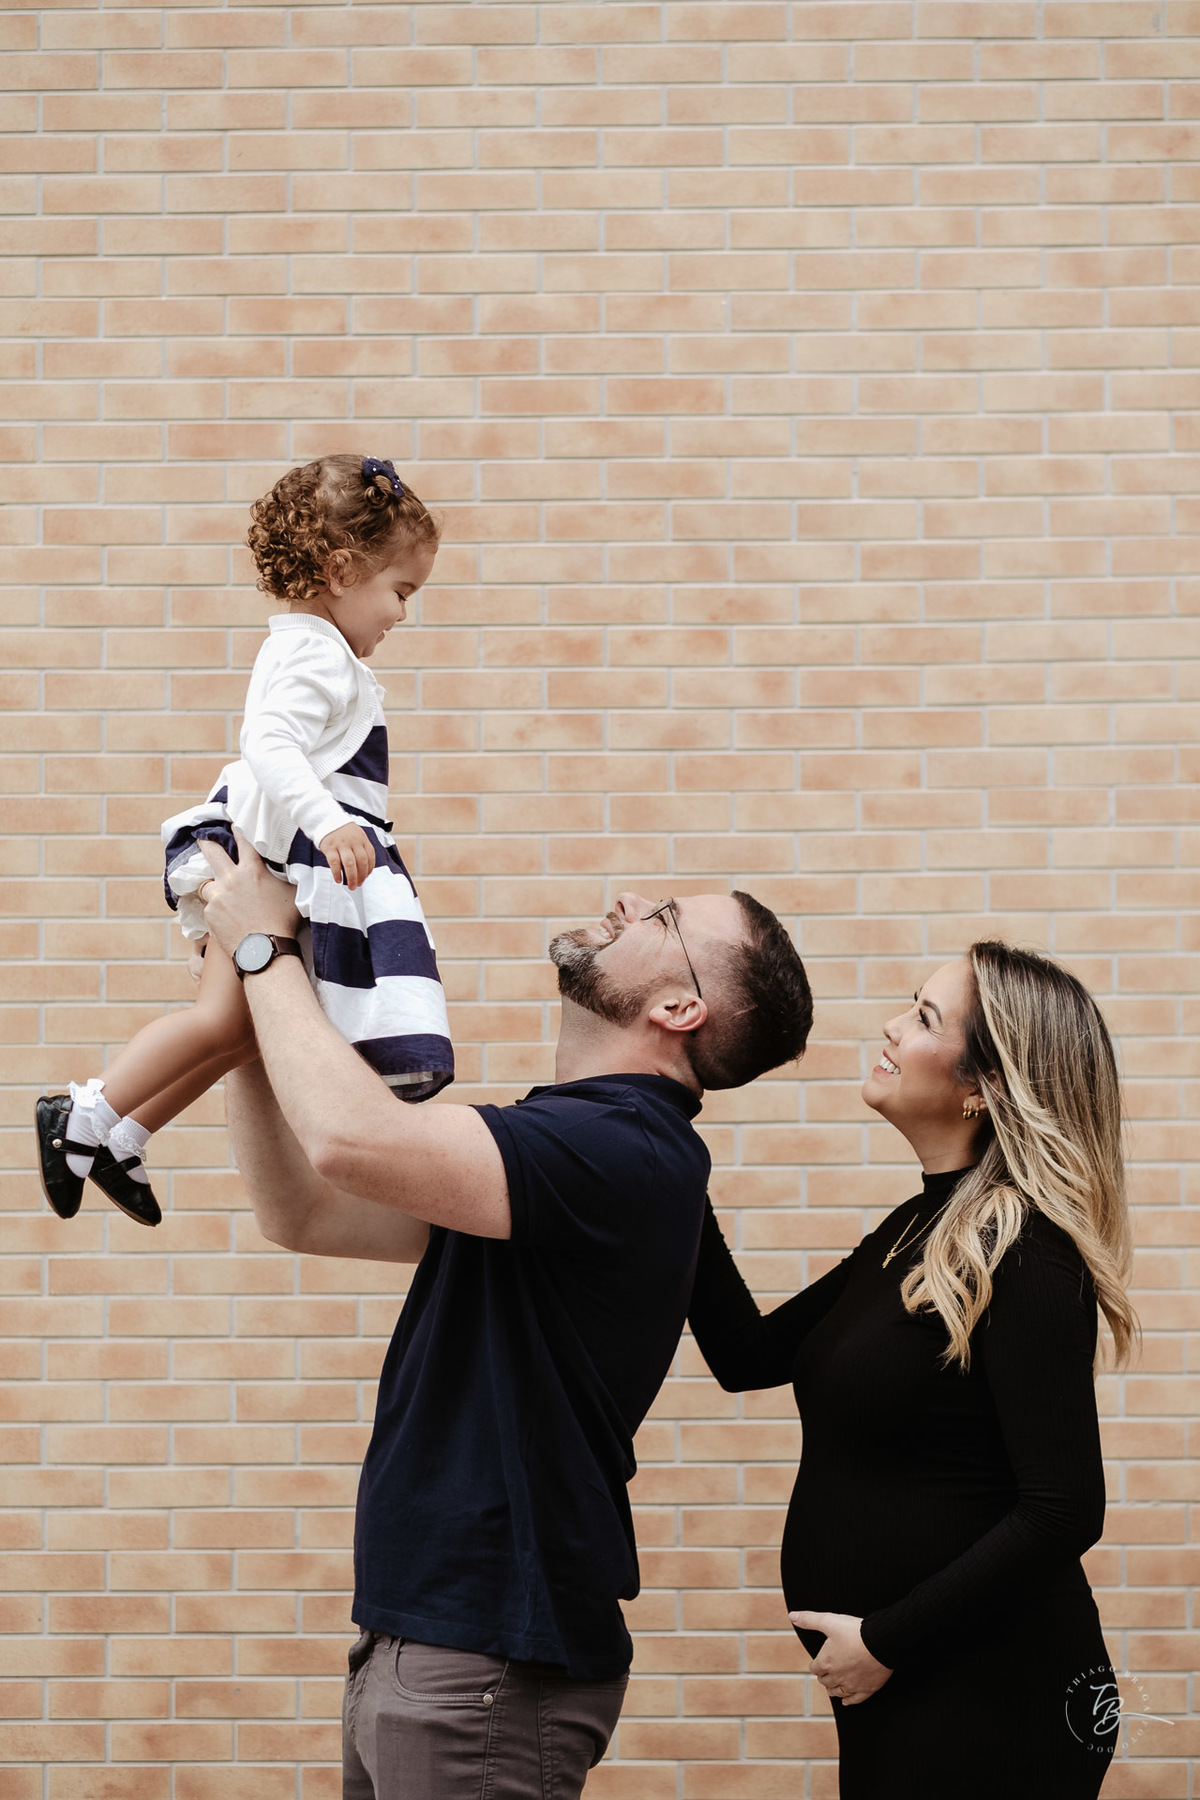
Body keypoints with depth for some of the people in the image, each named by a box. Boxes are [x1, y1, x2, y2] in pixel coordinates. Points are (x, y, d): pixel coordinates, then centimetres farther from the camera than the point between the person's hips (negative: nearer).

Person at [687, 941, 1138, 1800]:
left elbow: (1063, 1513, -23)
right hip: (896, 1695, 9)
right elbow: (750, 1357, 15)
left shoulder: (1024, 1254, -18)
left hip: (986, 1698, -9)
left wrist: (886, 1640, -17)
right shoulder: (918, 1230, 9)